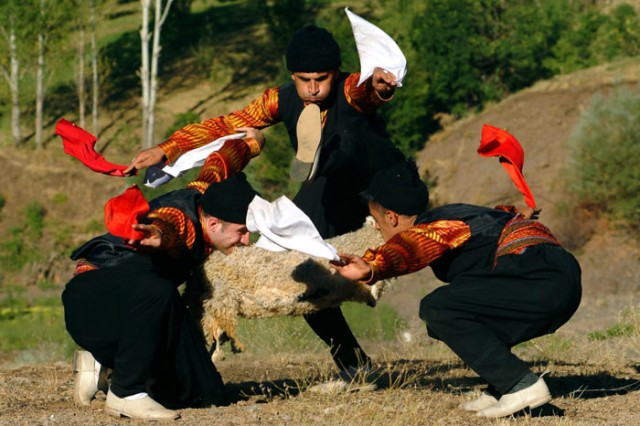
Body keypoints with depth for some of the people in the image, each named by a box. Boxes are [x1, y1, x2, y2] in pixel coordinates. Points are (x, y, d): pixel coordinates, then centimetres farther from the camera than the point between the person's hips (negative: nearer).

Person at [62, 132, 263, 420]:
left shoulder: (203, 193, -4)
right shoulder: (184, 222, -29)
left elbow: (221, 159, 17)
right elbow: (167, 222, -54)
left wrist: (250, 142, 37)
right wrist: (160, 234, -78)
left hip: (127, 307, 9)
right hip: (90, 300, -9)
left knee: (206, 394, 0)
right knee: (156, 290, -44)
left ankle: (104, 362, 15)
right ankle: (126, 394, -29)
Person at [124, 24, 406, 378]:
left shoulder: (349, 90, -21)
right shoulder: (283, 100, -8)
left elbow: (365, 91, -44)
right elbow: (225, 125, -11)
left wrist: (378, 85, -69)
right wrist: (164, 151, -22)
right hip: (334, 206, 3)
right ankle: (352, 362, 2)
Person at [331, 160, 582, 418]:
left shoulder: (437, 225, -5)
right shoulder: (449, 214, 22)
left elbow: (413, 245, -31)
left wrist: (374, 268, -50)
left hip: (543, 281, -10)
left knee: (437, 309, -14)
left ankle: (522, 386, -15)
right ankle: (502, 389, 13)